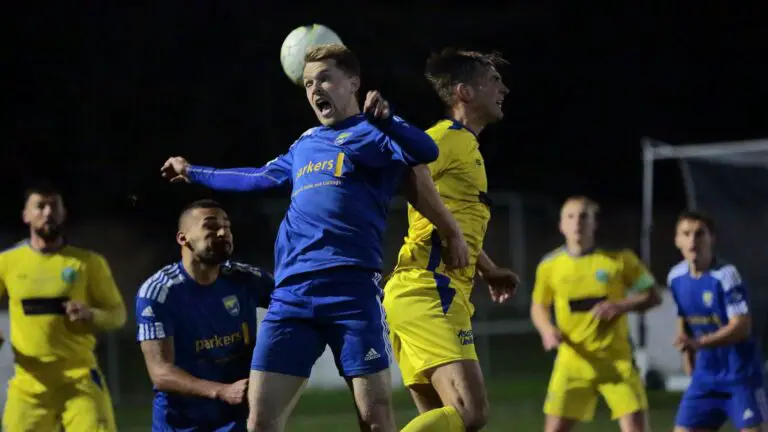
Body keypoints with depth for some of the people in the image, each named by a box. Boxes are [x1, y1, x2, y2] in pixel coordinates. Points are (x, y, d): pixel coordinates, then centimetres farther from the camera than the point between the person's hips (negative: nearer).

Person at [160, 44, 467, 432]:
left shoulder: (372, 132, 4)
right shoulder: (306, 144, 23)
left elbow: (426, 152, -16)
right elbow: (260, 178, 40)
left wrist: (383, 117, -35)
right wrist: (194, 173, 50)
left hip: (351, 288, -6)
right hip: (291, 293, 6)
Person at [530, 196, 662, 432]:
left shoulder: (619, 259, -5)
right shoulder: (550, 265, 1)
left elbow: (653, 296, 0)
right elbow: (538, 306, 15)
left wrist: (621, 306, -19)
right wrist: (547, 330, -7)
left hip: (616, 359, -1)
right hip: (573, 361, 1)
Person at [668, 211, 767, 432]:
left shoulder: (725, 275, -19)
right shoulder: (676, 277, 1)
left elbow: (741, 327, -24)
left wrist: (699, 343, -35)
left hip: (740, 373, -6)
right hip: (705, 374, 6)